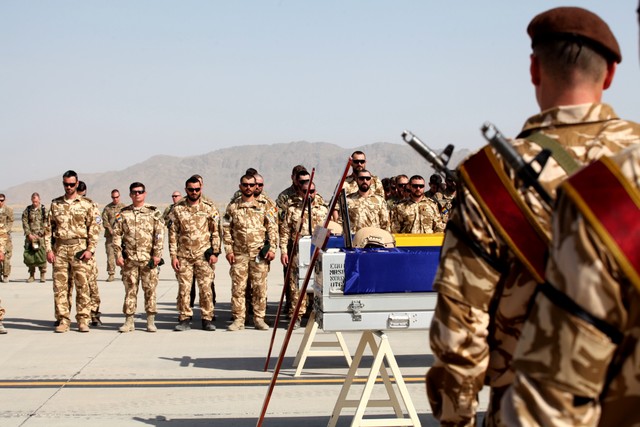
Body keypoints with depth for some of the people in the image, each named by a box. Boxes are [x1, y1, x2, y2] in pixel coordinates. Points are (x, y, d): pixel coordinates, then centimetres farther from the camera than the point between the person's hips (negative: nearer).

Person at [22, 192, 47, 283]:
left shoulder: (44, 210, 2)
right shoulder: (27, 210, 8)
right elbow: (25, 223, 4)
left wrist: (39, 234, -9)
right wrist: (29, 234, -6)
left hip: (41, 235, -2)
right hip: (30, 235, 2)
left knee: (42, 255, -8)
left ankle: (43, 275, 0)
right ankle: (32, 275, 8)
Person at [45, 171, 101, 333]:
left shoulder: (87, 204, 3)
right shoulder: (55, 204, 11)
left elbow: (94, 228, 0)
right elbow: (48, 228, 11)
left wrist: (90, 249, -9)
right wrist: (49, 249, 2)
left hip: (80, 248, -2)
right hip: (60, 248, 3)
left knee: (82, 286, -3)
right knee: (60, 286, 2)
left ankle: (83, 320, 4)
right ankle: (63, 320, 8)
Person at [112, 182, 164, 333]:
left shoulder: (154, 212, 4)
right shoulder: (123, 213, 8)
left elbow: (159, 234, -1)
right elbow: (116, 235, 7)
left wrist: (157, 254, -8)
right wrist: (118, 255, -2)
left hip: (149, 258, -1)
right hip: (129, 258, 1)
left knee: (150, 289, 1)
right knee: (130, 289, 4)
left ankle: (151, 321, 8)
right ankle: (129, 321, 11)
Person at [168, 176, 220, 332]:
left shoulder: (209, 208, 4)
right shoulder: (177, 209, 6)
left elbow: (216, 231, 5)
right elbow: (173, 233, 6)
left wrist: (215, 252, -3)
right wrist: (173, 256, -1)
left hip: (204, 255, -1)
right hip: (183, 255, 1)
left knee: (206, 288, -2)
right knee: (183, 288, 2)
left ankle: (207, 319, 7)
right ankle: (184, 319, 10)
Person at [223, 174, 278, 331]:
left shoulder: (264, 207, 8)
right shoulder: (232, 207, 9)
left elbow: (272, 228, 7)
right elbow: (226, 230, 8)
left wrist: (272, 248, -2)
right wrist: (229, 250, 0)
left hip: (260, 253, 0)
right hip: (239, 254, 0)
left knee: (260, 287, 1)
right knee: (238, 287, -1)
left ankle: (259, 318, 10)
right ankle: (238, 319, 6)